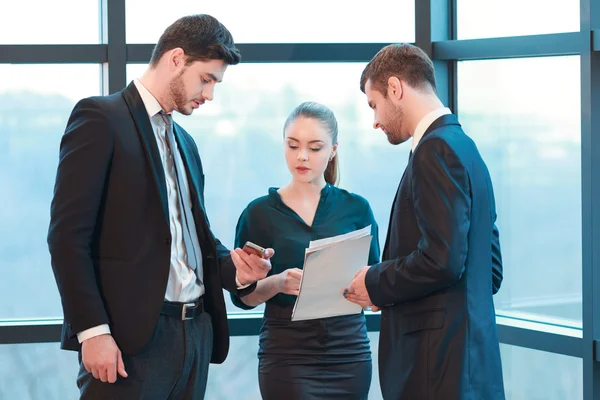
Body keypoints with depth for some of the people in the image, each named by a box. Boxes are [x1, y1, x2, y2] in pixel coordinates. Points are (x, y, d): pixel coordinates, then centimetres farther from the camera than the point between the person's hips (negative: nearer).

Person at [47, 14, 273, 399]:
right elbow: (68, 235, -11)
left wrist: (234, 267, 2)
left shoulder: (185, 143, 22)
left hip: (195, 334, 8)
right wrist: (92, 331, -18)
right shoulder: (100, 118, -3)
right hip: (130, 337, -7)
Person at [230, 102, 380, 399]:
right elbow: (242, 295, 1)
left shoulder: (356, 208, 5)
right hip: (288, 355, -2)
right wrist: (277, 283, -18)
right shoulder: (260, 213, 1)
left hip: (349, 352, 2)